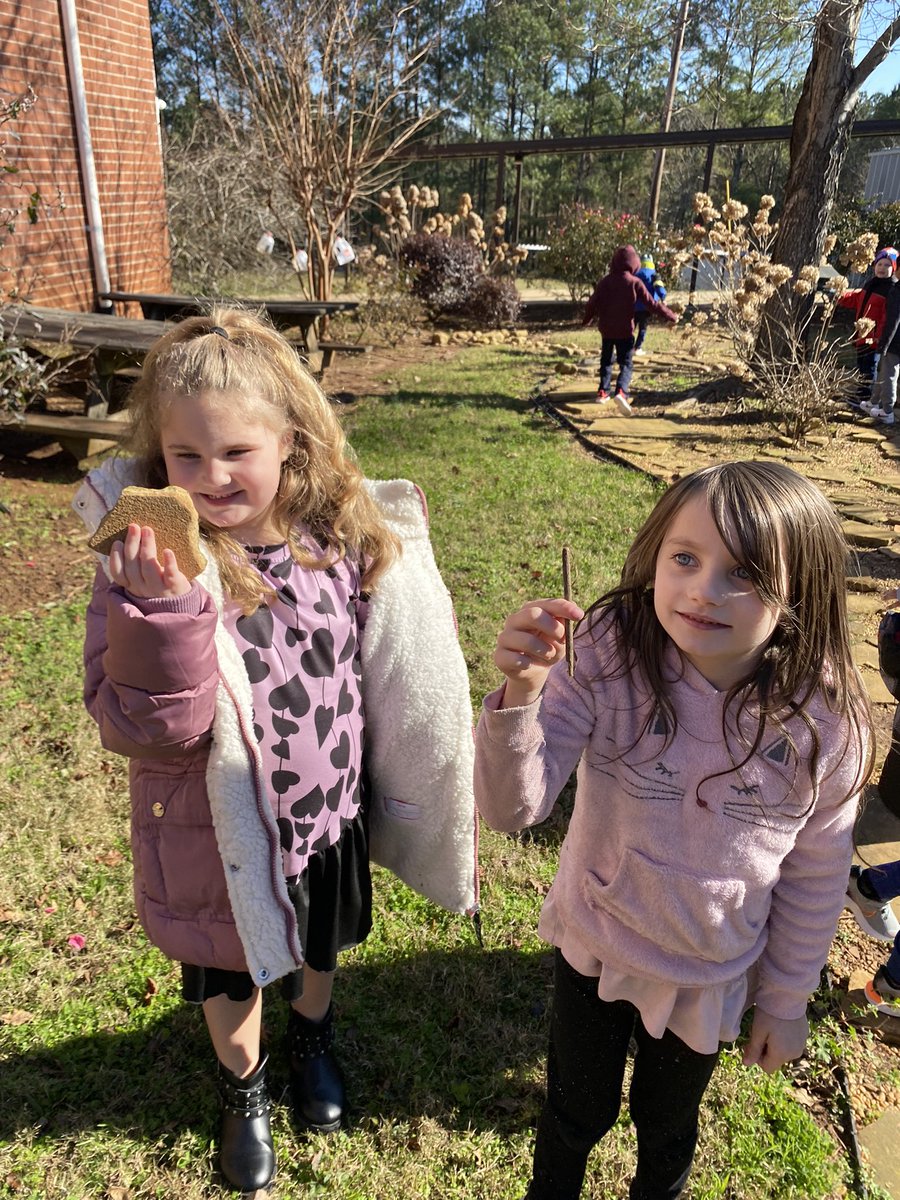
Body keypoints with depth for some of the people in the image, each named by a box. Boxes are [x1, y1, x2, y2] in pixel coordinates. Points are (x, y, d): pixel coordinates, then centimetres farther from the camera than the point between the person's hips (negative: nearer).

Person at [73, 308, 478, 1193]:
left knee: (319, 950, 30)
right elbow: (141, 729, -27)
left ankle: (312, 1041, 64)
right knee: (231, 977, 25)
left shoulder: (345, 538, -14)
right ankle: (242, 1085, 58)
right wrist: (161, 612, -42)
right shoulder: (146, 563, -22)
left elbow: (395, 679, -1)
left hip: (329, 814, 3)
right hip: (223, 833, -2)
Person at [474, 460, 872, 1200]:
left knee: (667, 1126, 29)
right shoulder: (611, 662, -26)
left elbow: (815, 874, -7)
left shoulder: (827, 722, -22)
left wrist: (786, 1000, 4)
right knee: (576, 1115, 27)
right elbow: (513, 807, -29)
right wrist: (520, 694, -48)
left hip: (711, 980, 1)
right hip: (594, 949, 0)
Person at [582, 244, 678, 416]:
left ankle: (603, 391, 19)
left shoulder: (605, 281, -2)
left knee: (606, 360, 21)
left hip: (606, 329, 3)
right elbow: (651, 304, -8)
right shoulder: (634, 283, -10)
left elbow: (593, 303, 4)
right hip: (625, 331, -3)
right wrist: (671, 316, 2)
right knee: (626, 364, -1)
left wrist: (587, 320, 23)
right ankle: (621, 391, -26)